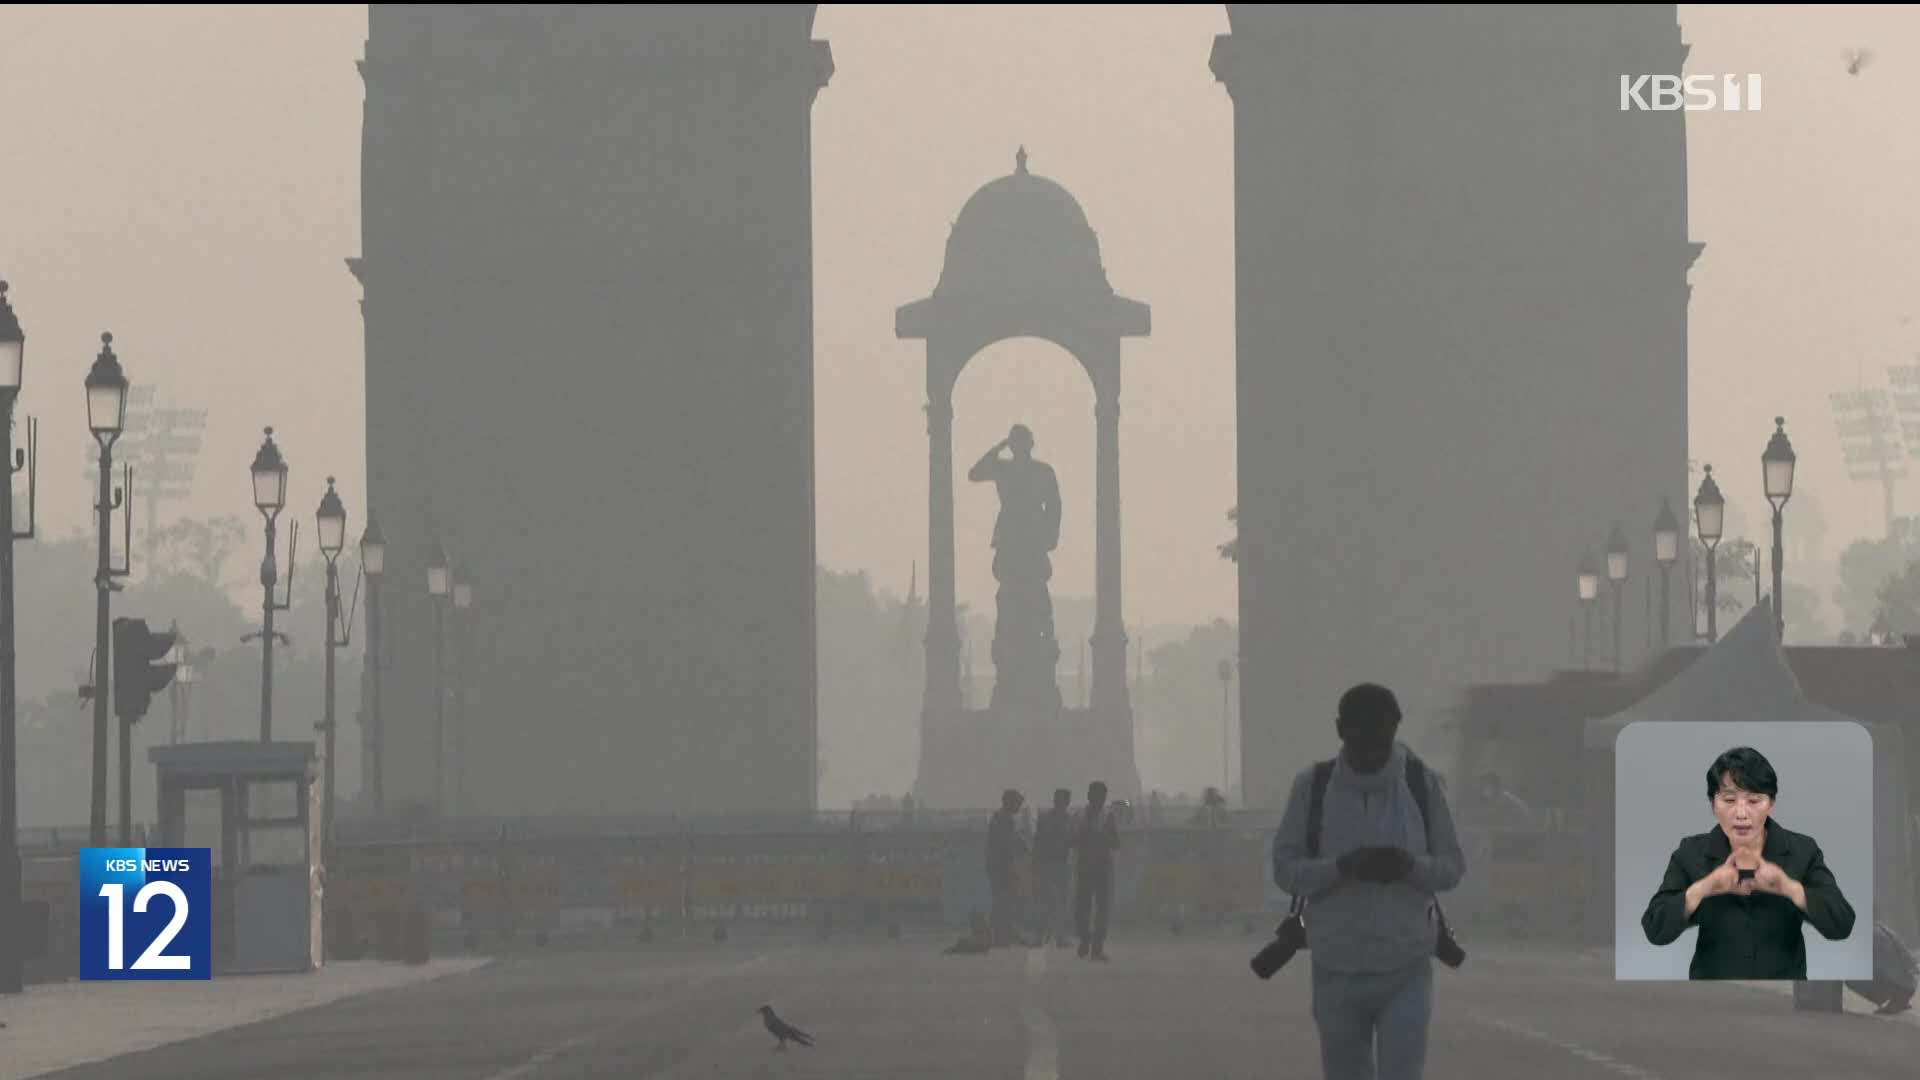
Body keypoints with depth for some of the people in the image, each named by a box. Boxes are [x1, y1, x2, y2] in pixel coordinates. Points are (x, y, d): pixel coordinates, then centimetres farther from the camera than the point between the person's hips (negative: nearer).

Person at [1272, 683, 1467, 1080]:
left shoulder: (1423, 783, -1)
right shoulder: (1312, 786, -1)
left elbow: (1452, 867, 3)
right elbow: (1285, 868, -3)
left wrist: (1411, 866, -20)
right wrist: (1343, 867, -21)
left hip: (1407, 972, -1)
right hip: (1337, 970, 1)